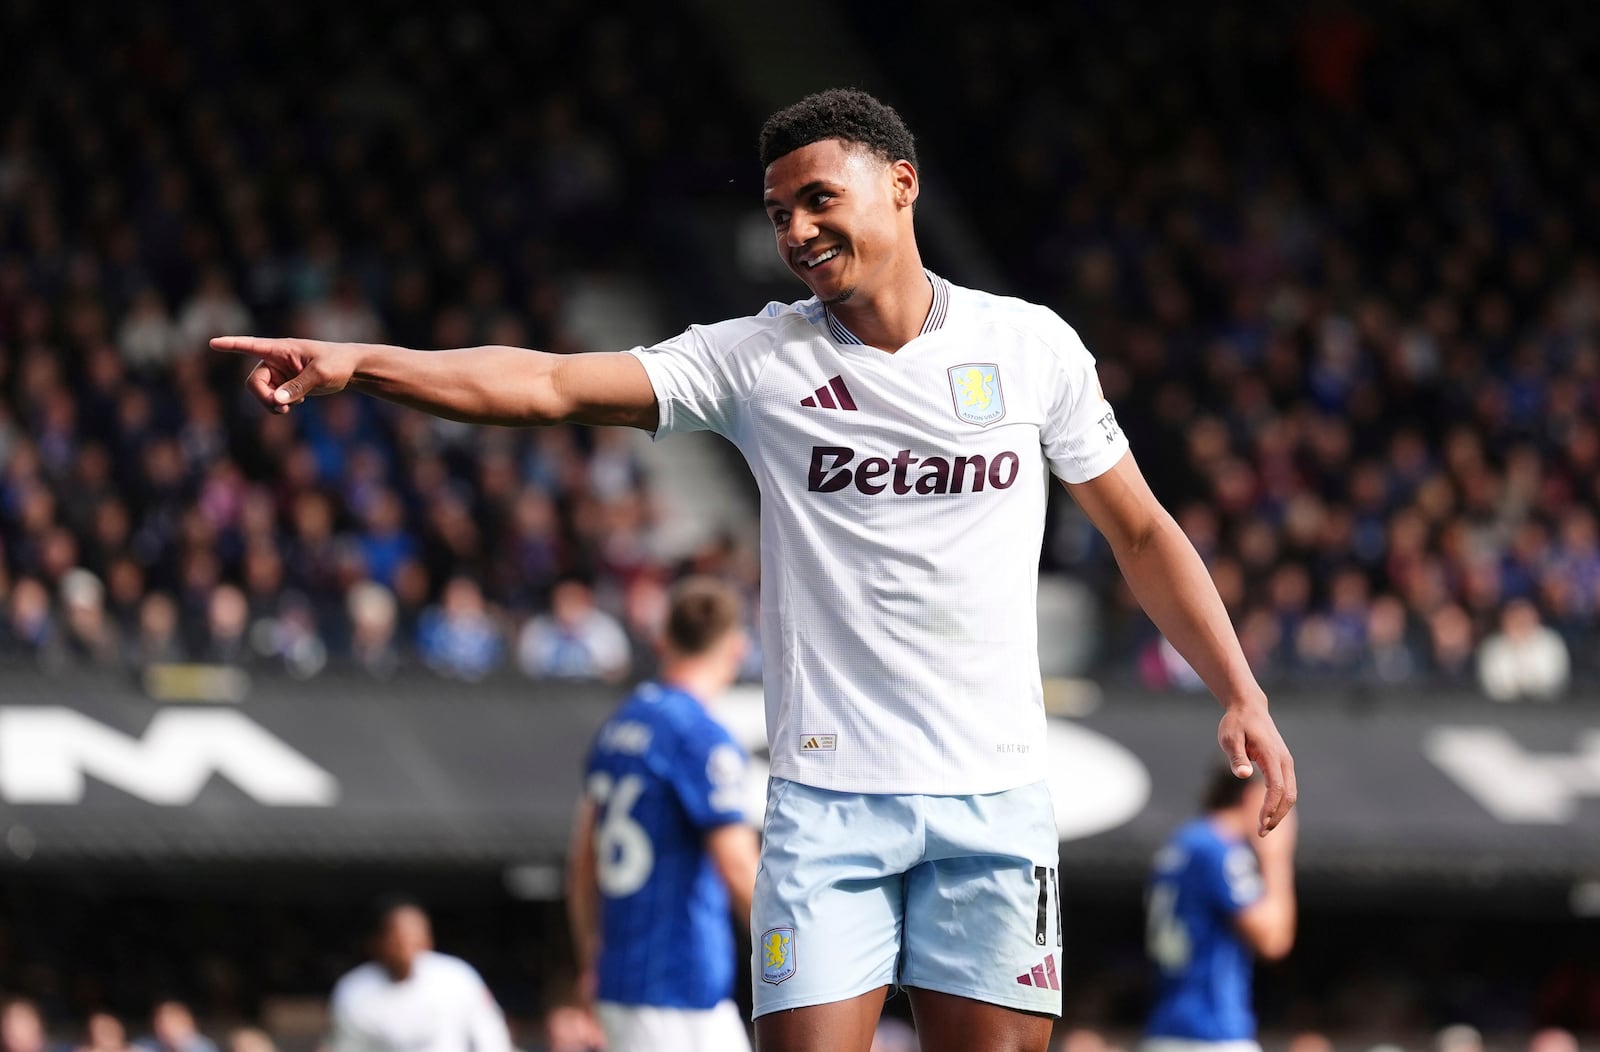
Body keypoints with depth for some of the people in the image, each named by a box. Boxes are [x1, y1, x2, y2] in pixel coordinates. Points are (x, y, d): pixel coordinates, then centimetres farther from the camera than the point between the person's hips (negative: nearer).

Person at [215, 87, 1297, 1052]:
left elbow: (1142, 533, 14)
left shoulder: (1032, 346, 4)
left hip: (993, 798, 1)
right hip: (826, 800, -1)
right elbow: (549, 384, -8)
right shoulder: (756, 359, 1)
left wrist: (1243, 695, 6)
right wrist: (359, 363, -21)